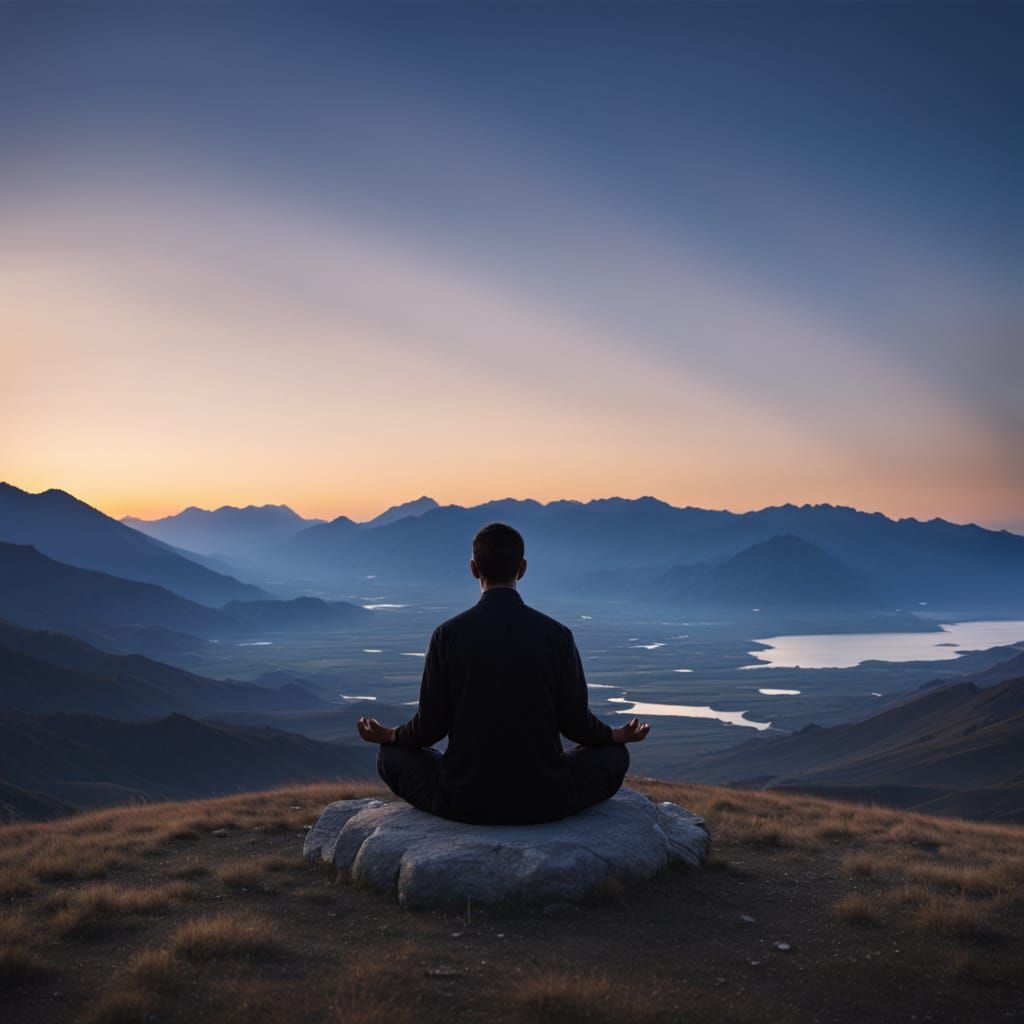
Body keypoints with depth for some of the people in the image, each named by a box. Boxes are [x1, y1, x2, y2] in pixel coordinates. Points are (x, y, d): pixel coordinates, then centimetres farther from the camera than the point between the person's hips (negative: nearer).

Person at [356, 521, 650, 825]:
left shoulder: (447, 635, -7)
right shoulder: (557, 635, -6)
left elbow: (431, 725, -2)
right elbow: (575, 722, 0)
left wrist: (388, 736, 21)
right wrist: (618, 736, 22)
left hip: (465, 802, 0)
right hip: (544, 802, 1)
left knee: (392, 755, 26)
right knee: (614, 755, 27)